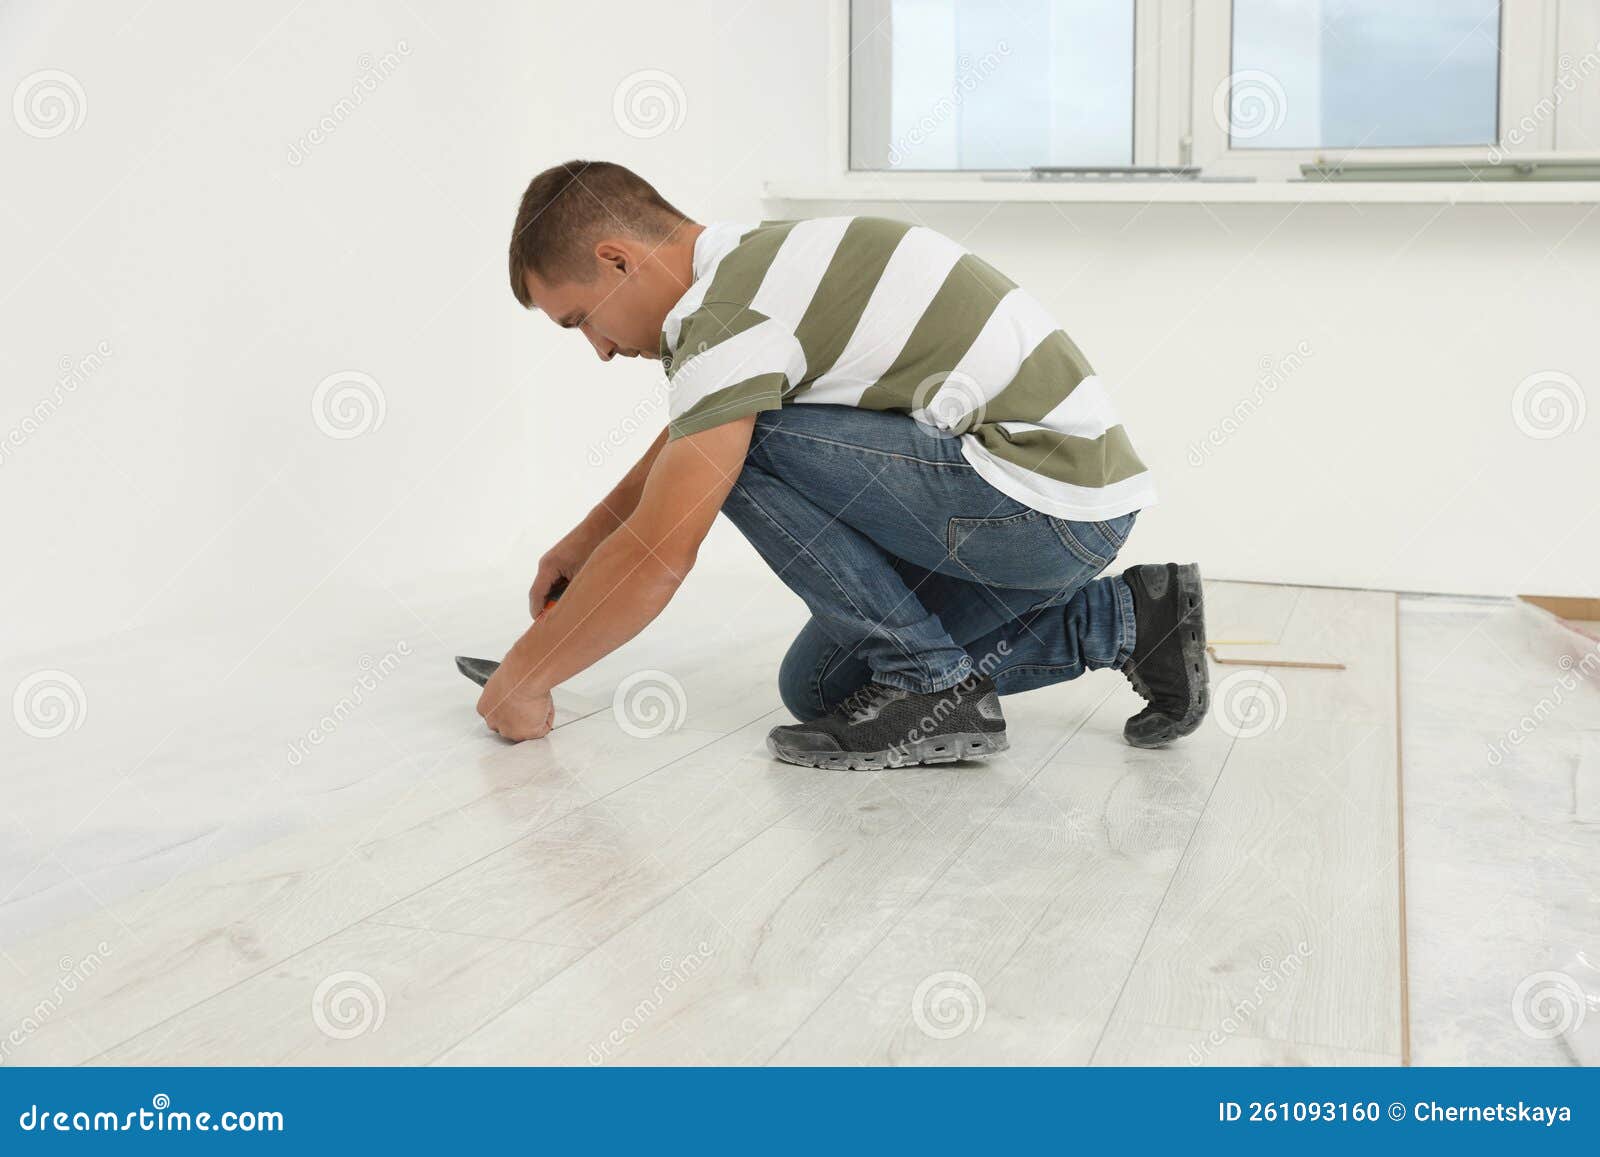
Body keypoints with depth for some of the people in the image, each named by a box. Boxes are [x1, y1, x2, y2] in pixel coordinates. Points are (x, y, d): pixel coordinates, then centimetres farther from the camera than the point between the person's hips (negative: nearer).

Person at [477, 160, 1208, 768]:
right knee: (819, 686, 14)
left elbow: (655, 558, -19)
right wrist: (587, 539, 33)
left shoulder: (732, 307, -17)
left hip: (1047, 501, -10)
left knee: (742, 444, -13)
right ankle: (1127, 619, 15)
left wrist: (522, 679, -5)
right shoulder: (761, 264, 13)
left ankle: (932, 687, -5)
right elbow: (682, 441, 32)